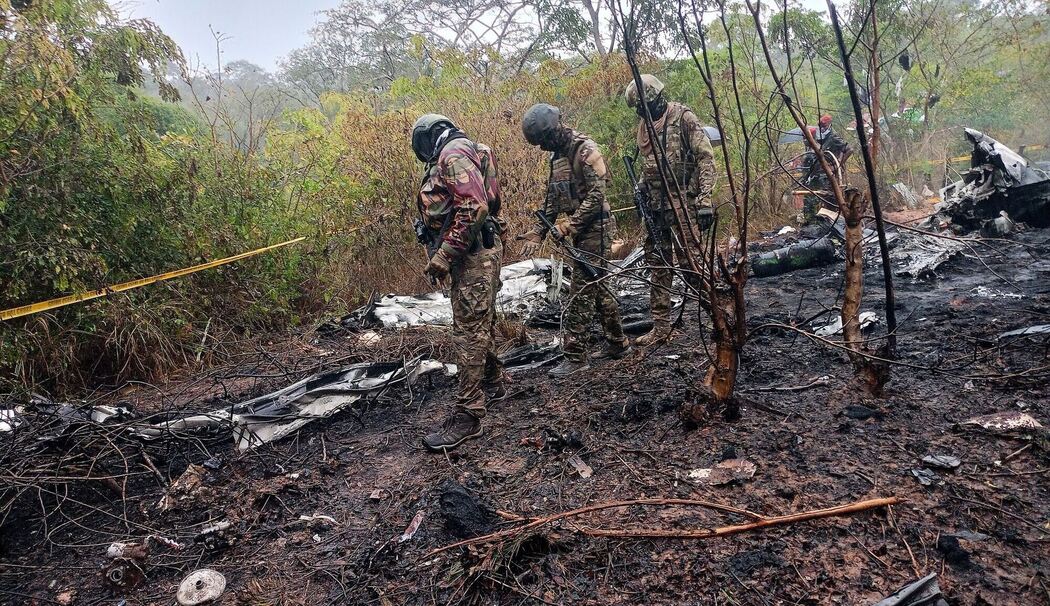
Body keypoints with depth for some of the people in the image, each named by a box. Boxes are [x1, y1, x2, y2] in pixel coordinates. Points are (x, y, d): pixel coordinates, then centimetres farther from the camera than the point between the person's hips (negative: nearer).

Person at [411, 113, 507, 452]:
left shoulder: (453, 153, -11)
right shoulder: (455, 156, 22)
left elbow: (474, 207, -24)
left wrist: (444, 254, -22)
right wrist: (443, 254, 18)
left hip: (473, 254, -11)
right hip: (476, 252, 11)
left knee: (469, 331, -10)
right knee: (480, 325, 19)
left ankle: (467, 416, -7)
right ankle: (493, 384, 34)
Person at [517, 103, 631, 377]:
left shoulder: (585, 149, -13)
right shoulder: (558, 155, 14)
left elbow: (597, 195, -20)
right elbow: (552, 199, 16)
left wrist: (569, 225, -22)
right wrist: (538, 232, 7)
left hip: (595, 228, -9)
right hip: (580, 230, 9)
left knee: (581, 292, -8)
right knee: (597, 287, 14)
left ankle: (575, 356, -1)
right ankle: (618, 343, 27)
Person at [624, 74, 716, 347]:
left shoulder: (684, 118, -7)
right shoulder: (645, 125, 15)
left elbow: (705, 158, -12)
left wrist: (704, 199, -19)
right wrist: (640, 186, 8)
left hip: (683, 204, -7)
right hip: (656, 206, 7)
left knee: (690, 260, -8)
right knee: (658, 264, 8)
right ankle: (661, 327, 16)